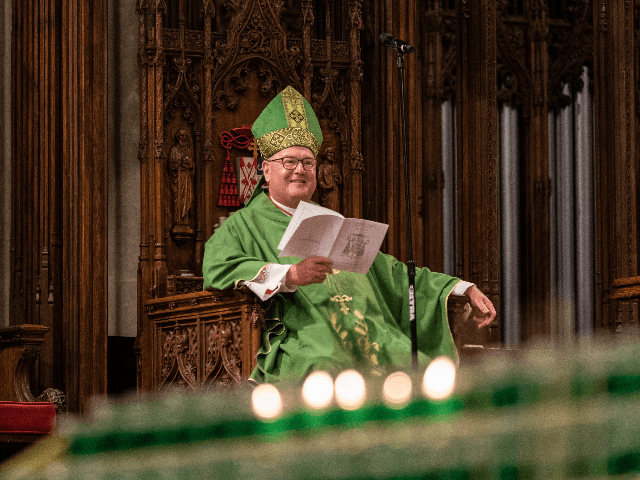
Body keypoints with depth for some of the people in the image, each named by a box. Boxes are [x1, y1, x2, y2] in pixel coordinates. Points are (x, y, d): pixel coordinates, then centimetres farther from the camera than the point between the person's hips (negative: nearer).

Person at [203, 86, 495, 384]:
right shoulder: (244, 225, 14)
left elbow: (393, 273, 32)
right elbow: (217, 268, -7)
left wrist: (465, 290, 21)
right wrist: (290, 275, -21)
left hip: (372, 343, 5)